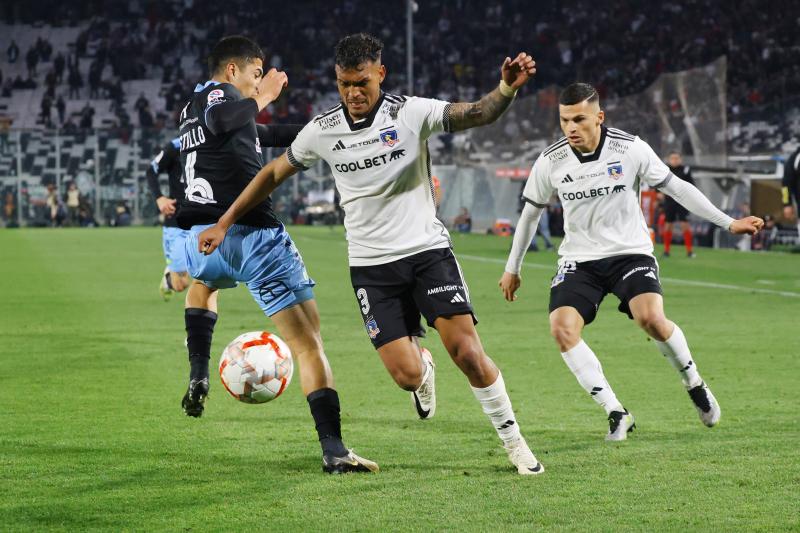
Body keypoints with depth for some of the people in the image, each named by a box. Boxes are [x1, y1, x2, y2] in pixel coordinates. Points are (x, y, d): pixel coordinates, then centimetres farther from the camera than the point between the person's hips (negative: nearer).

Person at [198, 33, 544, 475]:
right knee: (406, 375, -10)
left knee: (467, 353, -13)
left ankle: (514, 443, 7)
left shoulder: (412, 113, -9)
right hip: (371, 267, 2)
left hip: (427, 251, -2)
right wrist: (225, 223, 15)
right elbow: (273, 173, 14)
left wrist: (507, 89, -44)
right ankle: (421, 364, 30)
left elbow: (476, 114, -23)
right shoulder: (322, 131, 0)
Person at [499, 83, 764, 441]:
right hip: (579, 260, 2)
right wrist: (512, 269, 17)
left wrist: (729, 223, -1)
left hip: (630, 252, -2)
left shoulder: (631, 149, -11)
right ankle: (616, 413, -15)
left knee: (651, 318, -28)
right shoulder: (549, 163, -6)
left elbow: (675, 188, 0)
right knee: (562, 328, -22)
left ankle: (694, 384, 1)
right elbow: (530, 213, 11)